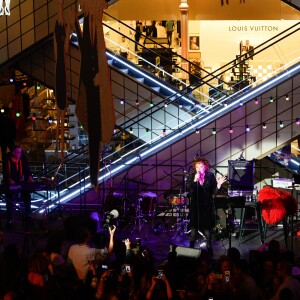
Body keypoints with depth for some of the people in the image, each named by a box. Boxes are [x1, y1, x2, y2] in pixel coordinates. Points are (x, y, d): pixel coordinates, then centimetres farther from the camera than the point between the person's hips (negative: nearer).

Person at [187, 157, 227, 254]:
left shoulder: (210, 176, -1)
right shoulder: (191, 177, -2)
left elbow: (213, 191, 0)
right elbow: (190, 191, -13)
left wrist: (218, 184, -18)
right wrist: (195, 180, -24)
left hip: (207, 206, 0)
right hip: (195, 206, 0)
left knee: (207, 228, 6)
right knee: (194, 228, 1)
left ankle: (209, 248, 17)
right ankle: (191, 248, 10)